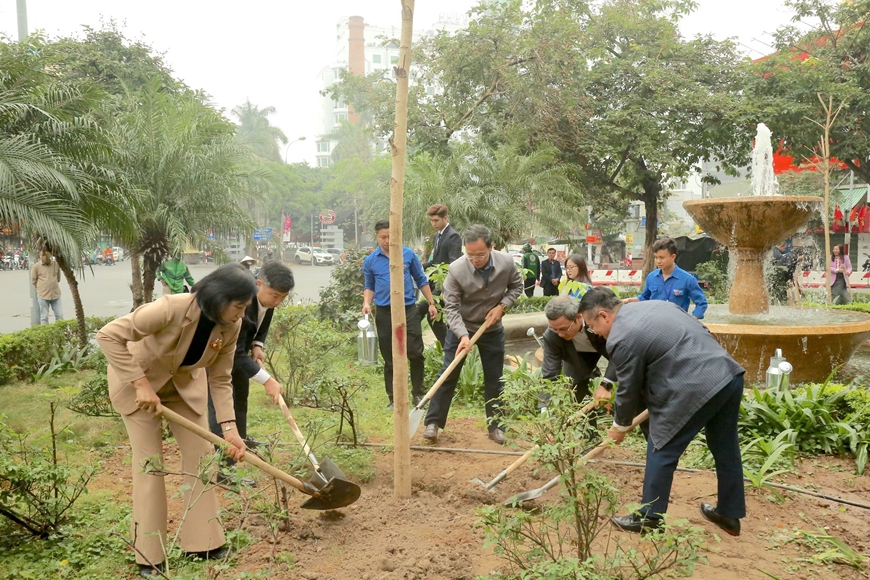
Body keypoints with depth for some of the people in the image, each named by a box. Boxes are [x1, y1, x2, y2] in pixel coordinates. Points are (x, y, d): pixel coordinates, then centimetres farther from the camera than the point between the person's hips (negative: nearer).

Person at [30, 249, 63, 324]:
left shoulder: (56, 264, 1)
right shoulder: (36, 266, -5)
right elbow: (33, 281, 4)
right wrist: (40, 288, 6)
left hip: (56, 294, 2)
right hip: (43, 295, -2)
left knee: (60, 315, 4)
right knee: (44, 317, 4)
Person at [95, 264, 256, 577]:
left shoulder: (231, 326, -21)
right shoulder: (172, 308, -38)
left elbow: (220, 380, -11)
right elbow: (109, 335, -33)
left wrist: (229, 428, -20)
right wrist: (141, 383, -33)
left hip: (185, 382, 5)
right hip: (137, 380, -5)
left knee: (200, 454, 2)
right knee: (149, 462, -4)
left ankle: (203, 542, 15)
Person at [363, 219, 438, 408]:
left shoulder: (408, 254, 1)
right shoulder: (370, 261, 3)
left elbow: (421, 280, 9)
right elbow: (369, 287, 13)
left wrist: (431, 303, 7)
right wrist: (366, 303, -6)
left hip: (409, 309, -1)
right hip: (384, 313, 1)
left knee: (416, 353, -1)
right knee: (390, 358, 8)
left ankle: (418, 392, 17)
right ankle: (393, 398, 18)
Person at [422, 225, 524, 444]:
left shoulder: (507, 263, -19)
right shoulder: (456, 270, -26)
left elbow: (517, 286, 1)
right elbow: (451, 307, -22)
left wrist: (501, 306, -15)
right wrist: (463, 335, -34)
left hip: (492, 330, 2)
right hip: (461, 328, -2)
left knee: (494, 379, 8)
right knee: (448, 375, 0)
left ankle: (495, 426, 21)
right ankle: (433, 422, 10)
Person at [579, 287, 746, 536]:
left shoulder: (621, 338, -10)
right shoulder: (655, 304, 16)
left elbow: (629, 388, -2)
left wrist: (620, 426, 15)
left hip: (697, 389, -9)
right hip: (729, 374, 9)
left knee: (662, 452, 7)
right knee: (726, 449, 21)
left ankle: (649, 518, 18)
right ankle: (730, 515, 37)